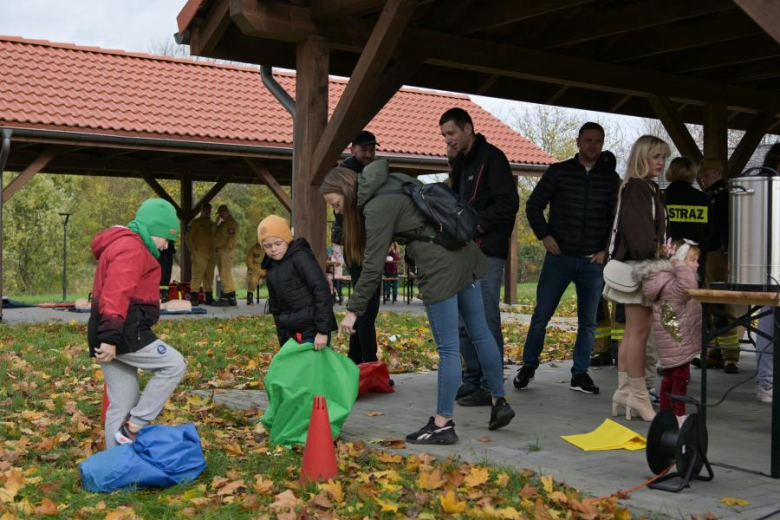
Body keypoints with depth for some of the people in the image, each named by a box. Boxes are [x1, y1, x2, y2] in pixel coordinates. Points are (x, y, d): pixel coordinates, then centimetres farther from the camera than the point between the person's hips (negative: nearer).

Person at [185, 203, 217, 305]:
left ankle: (209, 297, 14)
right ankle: (194, 298, -10)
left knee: (209, 277, 8)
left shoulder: (213, 224, 17)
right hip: (199, 254, -6)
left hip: (211, 254, 6)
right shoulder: (195, 223, 1)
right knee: (197, 276, -11)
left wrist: (214, 250, 11)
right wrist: (193, 251, -9)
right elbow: (188, 237, -2)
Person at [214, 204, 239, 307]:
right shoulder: (222, 224, 23)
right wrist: (216, 249, 15)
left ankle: (224, 298, -14)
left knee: (225, 274, -12)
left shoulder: (232, 223, -5)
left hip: (226, 251, -10)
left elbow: (232, 238, -15)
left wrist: (227, 249, -20)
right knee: (225, 275, 10)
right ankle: (232, 298, 13)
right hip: (219, 251, 10)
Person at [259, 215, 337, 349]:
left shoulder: (300, 258, -10)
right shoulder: (271, 269, 14)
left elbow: (321, 291, -17)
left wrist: (323, 330, -20)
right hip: (293, 335, 8)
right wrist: (283, 340, 18)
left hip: (313, 332, -8)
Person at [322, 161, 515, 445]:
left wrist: (353, 310, -7)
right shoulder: (391, 183, 13)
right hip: (464, 254, 10)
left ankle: (443, 425, 6)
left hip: (440, 268, -9)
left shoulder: (377, 206, -12)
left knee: (448, 347, -3)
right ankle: (500, 403, 27)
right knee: (480, 333, 16)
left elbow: (373, 266, -13)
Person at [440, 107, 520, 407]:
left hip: (487, 252, -9)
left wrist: (478, 225, -17)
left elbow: (508, 203, -15)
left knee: (485, 320, -7)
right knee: (463, 320, 11)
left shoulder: (491, 158, -7)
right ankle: (473, 379, 21)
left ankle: (490, 387, -1)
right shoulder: (461, 163, 19)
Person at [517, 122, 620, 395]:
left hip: (593, 261, 2)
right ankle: (528, 367, 16)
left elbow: (617, 218, 11)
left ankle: (580, 374, 15)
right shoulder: (558, 172, 1)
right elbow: (534, 205, 4)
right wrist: (544, 235, -7)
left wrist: (606, 250, 0)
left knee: (588, 321, 5)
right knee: (541, 314, 0)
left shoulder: (610, 178, 7)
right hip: (559, 257, -2)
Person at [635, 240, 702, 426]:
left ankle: (666, 411, 25)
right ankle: (679, 414, -1)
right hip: (677, 340, -11)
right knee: (681, 376, -6)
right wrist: (681, 266, -30)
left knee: (670, 376, 17)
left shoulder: (668, 280, 13)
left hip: (673, 340, 11)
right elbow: (688, 287, -40)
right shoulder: (672, 285, -20)